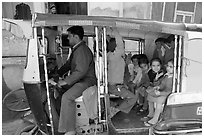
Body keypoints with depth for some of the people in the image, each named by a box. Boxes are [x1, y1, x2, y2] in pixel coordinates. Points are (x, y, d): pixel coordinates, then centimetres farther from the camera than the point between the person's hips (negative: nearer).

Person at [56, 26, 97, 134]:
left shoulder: (82, 50, -19)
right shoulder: (76, 49, 15)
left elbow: (81, 71, -27)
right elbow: (68, 64, 23)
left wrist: (66, 81, -23)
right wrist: (57, 74, 15)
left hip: (86, 81, -11)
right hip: (78, 80, 11)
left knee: (66, 97, -27)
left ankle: (69, 130, -16)